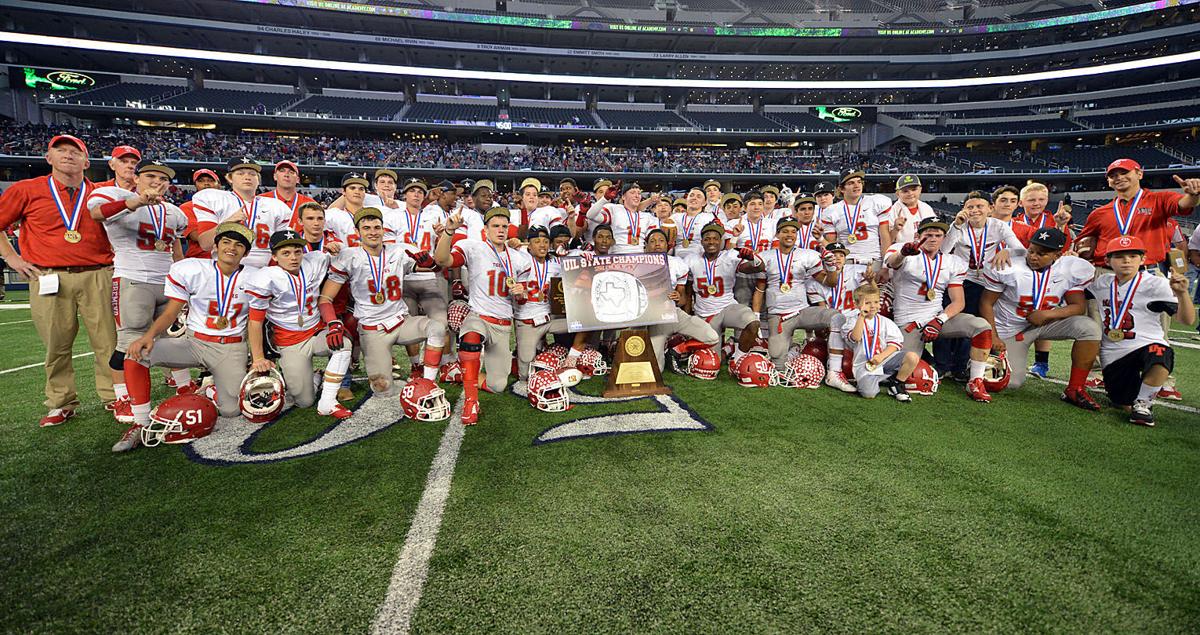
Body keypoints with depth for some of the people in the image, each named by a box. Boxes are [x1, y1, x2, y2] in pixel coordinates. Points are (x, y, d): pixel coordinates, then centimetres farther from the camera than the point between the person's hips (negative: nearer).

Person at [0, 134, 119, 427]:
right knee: (56, 345, 4)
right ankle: (61, 403, 15)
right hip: (49, 279, 0)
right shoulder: (26, 190, 9)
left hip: (97, 276, 0)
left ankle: (114, 397, 9)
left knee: (108, 340, -1)